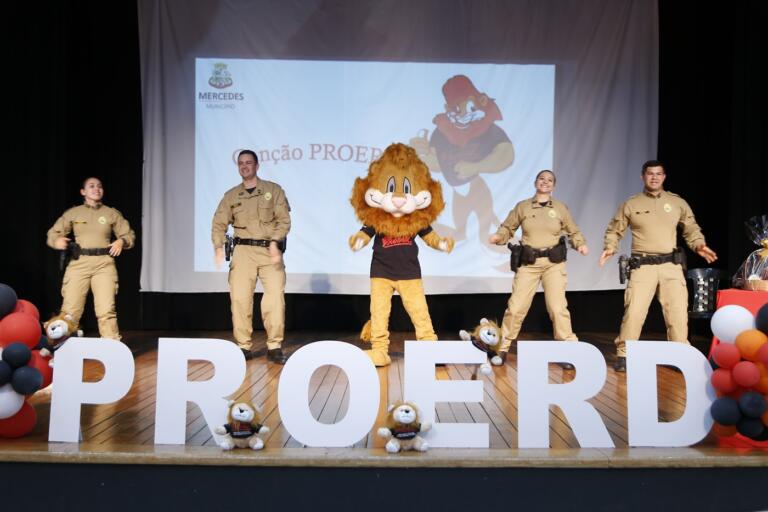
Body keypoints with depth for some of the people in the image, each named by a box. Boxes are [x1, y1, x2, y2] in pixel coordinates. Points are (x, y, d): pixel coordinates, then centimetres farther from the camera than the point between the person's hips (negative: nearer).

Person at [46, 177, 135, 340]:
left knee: (106, 310, -10)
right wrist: (56, 240, -10)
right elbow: (53, 233, 13)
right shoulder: (72, 213, 12)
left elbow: (129, 234, 14)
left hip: (104, 264, 0)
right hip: (79, 263, 1)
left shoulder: (112, 213, 12)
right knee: (70, 309, -3)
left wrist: (121, 241, -8)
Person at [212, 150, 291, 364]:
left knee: (275, 296, -11)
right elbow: (219, 223, 9)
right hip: (242, 251, 2)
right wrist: (218, 246, -9)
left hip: (270, 250, -2)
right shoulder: (231, 195, 15)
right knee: (239, 297, -4)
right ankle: (243, 346, 6)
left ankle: (275, 347, -3)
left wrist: (275, 242, -16)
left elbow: (284, 220, 0)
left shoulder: (273, 190, 8)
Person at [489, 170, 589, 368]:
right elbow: (507, 228, 9)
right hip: (528, 263, 0)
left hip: (554, 263, 0)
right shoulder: (522, 206, 6)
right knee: (516, 306, 0)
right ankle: (502, 348, 14)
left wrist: (581, 244, -8)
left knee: (558, 307, -8)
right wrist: (498, 237, -11)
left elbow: (573, 232, 11)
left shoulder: (561, 208, 7)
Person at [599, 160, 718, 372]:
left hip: (671, 265, 2)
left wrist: (699, 245, -2)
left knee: (678, 312, 1)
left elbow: (691, 229, 17)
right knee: (633, 311, -9)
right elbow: (614, 230, 11)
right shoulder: (630, 204, 5)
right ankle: (623, 356, 4)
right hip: (643, 266, -2)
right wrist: (609, 248, -6)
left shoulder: (678, 203, 10)